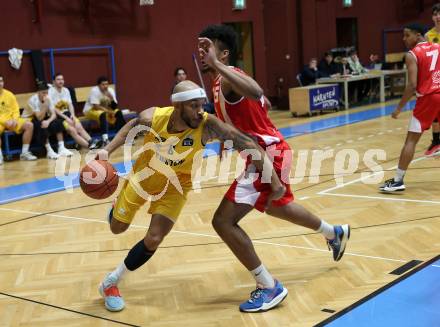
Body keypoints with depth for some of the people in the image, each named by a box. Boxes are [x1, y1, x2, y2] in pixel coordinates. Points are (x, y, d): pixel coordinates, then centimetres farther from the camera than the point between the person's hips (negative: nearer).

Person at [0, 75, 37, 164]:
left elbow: (16, 109, 9)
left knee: (29, 125, -15)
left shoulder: (9, 94, 7)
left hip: (11, 120, 5)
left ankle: (24, 153, -8)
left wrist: (14, 119, -11)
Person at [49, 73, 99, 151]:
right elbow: (53, 109, -16)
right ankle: (90, 145, -30)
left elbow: (70, 105, 9)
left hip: (66, 113, 6)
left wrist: (72, 115, -10)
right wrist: (66, 118, -20)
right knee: (72, 130, -23)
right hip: (57, 116, -6)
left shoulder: (66, 90, 9)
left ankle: (92, 143, -29)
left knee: (79, 127, -18)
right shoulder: (51, 92, -11)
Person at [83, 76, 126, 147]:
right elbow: (96, 106, -26)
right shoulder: (94, 91, -21)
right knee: (103, 114, -36)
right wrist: (108, 111, -27)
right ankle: (105, 139, -47)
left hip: (105, 110, 6)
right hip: (90, 110, -6)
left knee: (118, 112, -16)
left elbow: (114, 107, -10)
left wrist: (111, 98, -27)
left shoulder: (111, 90, -6)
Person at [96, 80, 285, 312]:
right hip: (143, 177, 1)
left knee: (153, 240, -11)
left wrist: (273, 179, -37)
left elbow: (246, 143, -35)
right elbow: (133, 125, -7)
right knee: (117, 228, 18)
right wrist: (107, 150, -15)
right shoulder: (153, 117, -31)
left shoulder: (207, 125, -37)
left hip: (174, 186, -1)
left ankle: (111, 282, 13)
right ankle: (119, 203, 57)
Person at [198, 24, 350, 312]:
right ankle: (335, 233, 57)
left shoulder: (228, 79, -21)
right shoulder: (225, 80, 10)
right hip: (268, 150, 11)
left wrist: (215, 65, -47)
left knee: (224, 221, -14)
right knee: (276, 206, 35)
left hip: (268, 154, -11)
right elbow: (263, 103, 25)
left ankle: (270, 287, -5)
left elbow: (256, 93, -46)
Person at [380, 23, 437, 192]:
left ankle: (398, 181, -5)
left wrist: (399, 108, -8)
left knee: (411, 140, -2)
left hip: (428, 98, -5)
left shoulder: (412, 55, -6)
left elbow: (412, 86, -14)